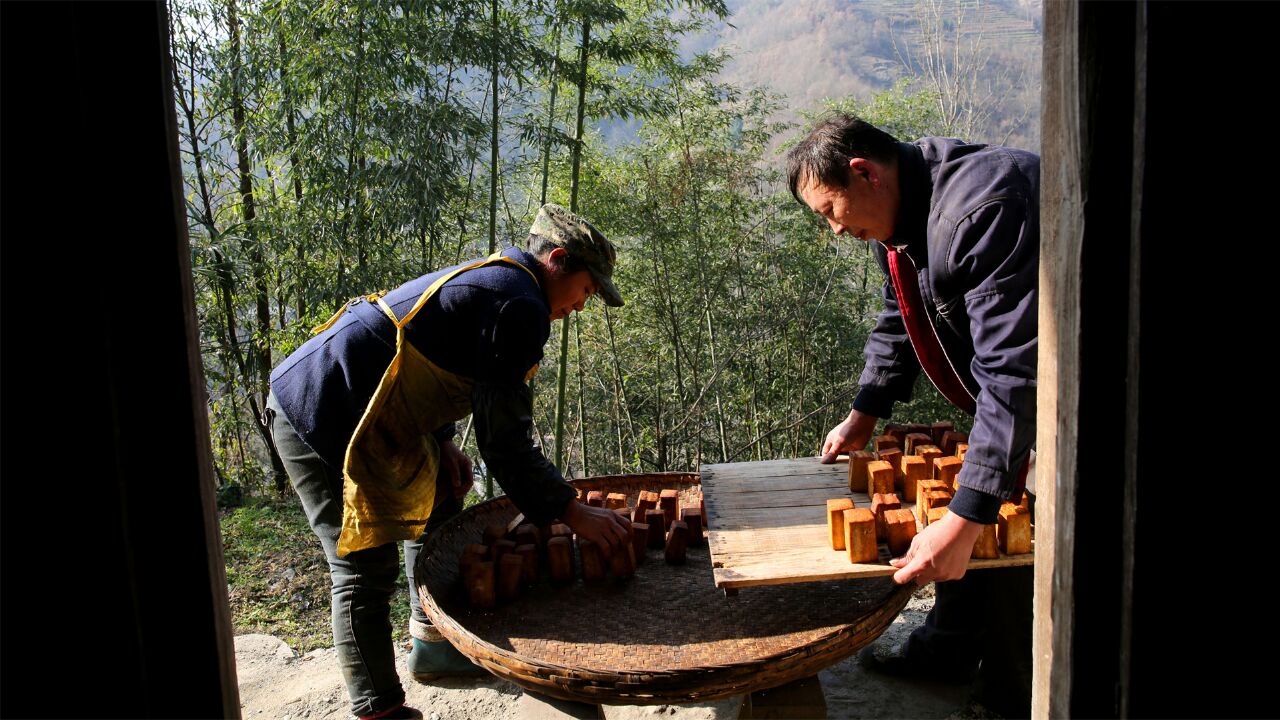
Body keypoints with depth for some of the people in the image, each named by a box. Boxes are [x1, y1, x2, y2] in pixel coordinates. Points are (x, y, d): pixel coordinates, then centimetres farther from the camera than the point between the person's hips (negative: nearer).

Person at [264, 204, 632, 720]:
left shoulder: (485, 277, 16)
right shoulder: (520, 304, -16)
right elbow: (504, 442, -19)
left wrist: (442, 443, 8)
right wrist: (573, 514, -13)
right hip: (321, 418, -11)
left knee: (433, 501, 20)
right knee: (366, 569, -5)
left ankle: (431, 645, 32)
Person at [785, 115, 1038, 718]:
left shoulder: (983, 209, -34)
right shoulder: (898, 217, -1)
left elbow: (1014, 370, -39)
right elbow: (898, 322, 14)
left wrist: (962, 521, -41)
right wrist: (865, 415, 7)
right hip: (1003, 397, 9)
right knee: (976, 519, 15)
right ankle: (948, 650, 34)